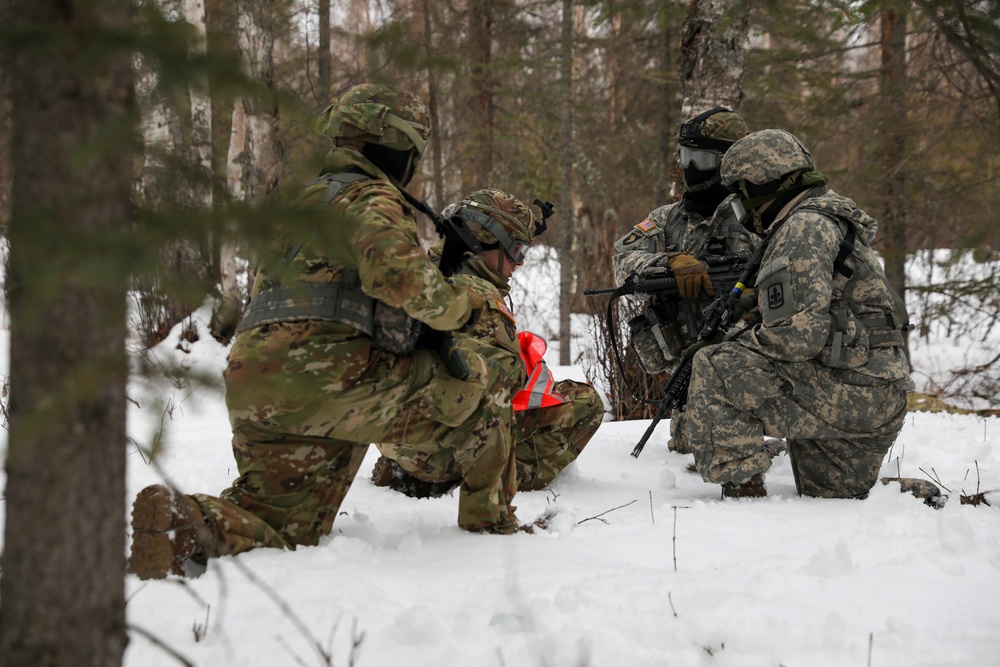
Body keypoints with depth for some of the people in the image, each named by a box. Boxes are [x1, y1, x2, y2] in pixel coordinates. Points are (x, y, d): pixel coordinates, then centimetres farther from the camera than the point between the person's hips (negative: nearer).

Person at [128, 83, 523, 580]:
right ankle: (491, 521, 15)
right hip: (326, 376, -8)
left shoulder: (301, 202, 32)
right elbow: (397, 273, -17)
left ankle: (184, 521, -16)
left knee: (286, 528, 10)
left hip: (252, 387, 8)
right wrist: (459, 309, 0)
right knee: (479, 386, 8)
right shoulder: (372, 199, 2)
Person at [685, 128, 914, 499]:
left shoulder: (804, 227, -13)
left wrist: (745, 342, -5)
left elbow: (801, 333, -22)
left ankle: (741, 489, -13)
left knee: (712, 371, -11)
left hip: (842, 392, -10)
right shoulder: (833, 218, 21)